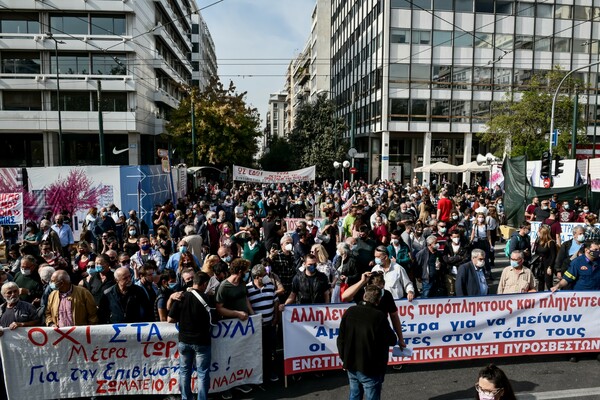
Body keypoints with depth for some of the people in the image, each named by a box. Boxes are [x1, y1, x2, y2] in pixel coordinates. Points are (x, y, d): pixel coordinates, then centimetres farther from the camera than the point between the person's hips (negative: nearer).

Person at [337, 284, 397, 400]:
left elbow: (341, 338, 1)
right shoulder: (379, 316, -18)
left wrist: (344, 359, 13)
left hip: (351, 365, 5)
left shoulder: (349, 312, -4)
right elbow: (392, 341, -8)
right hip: (370, 368, -5)